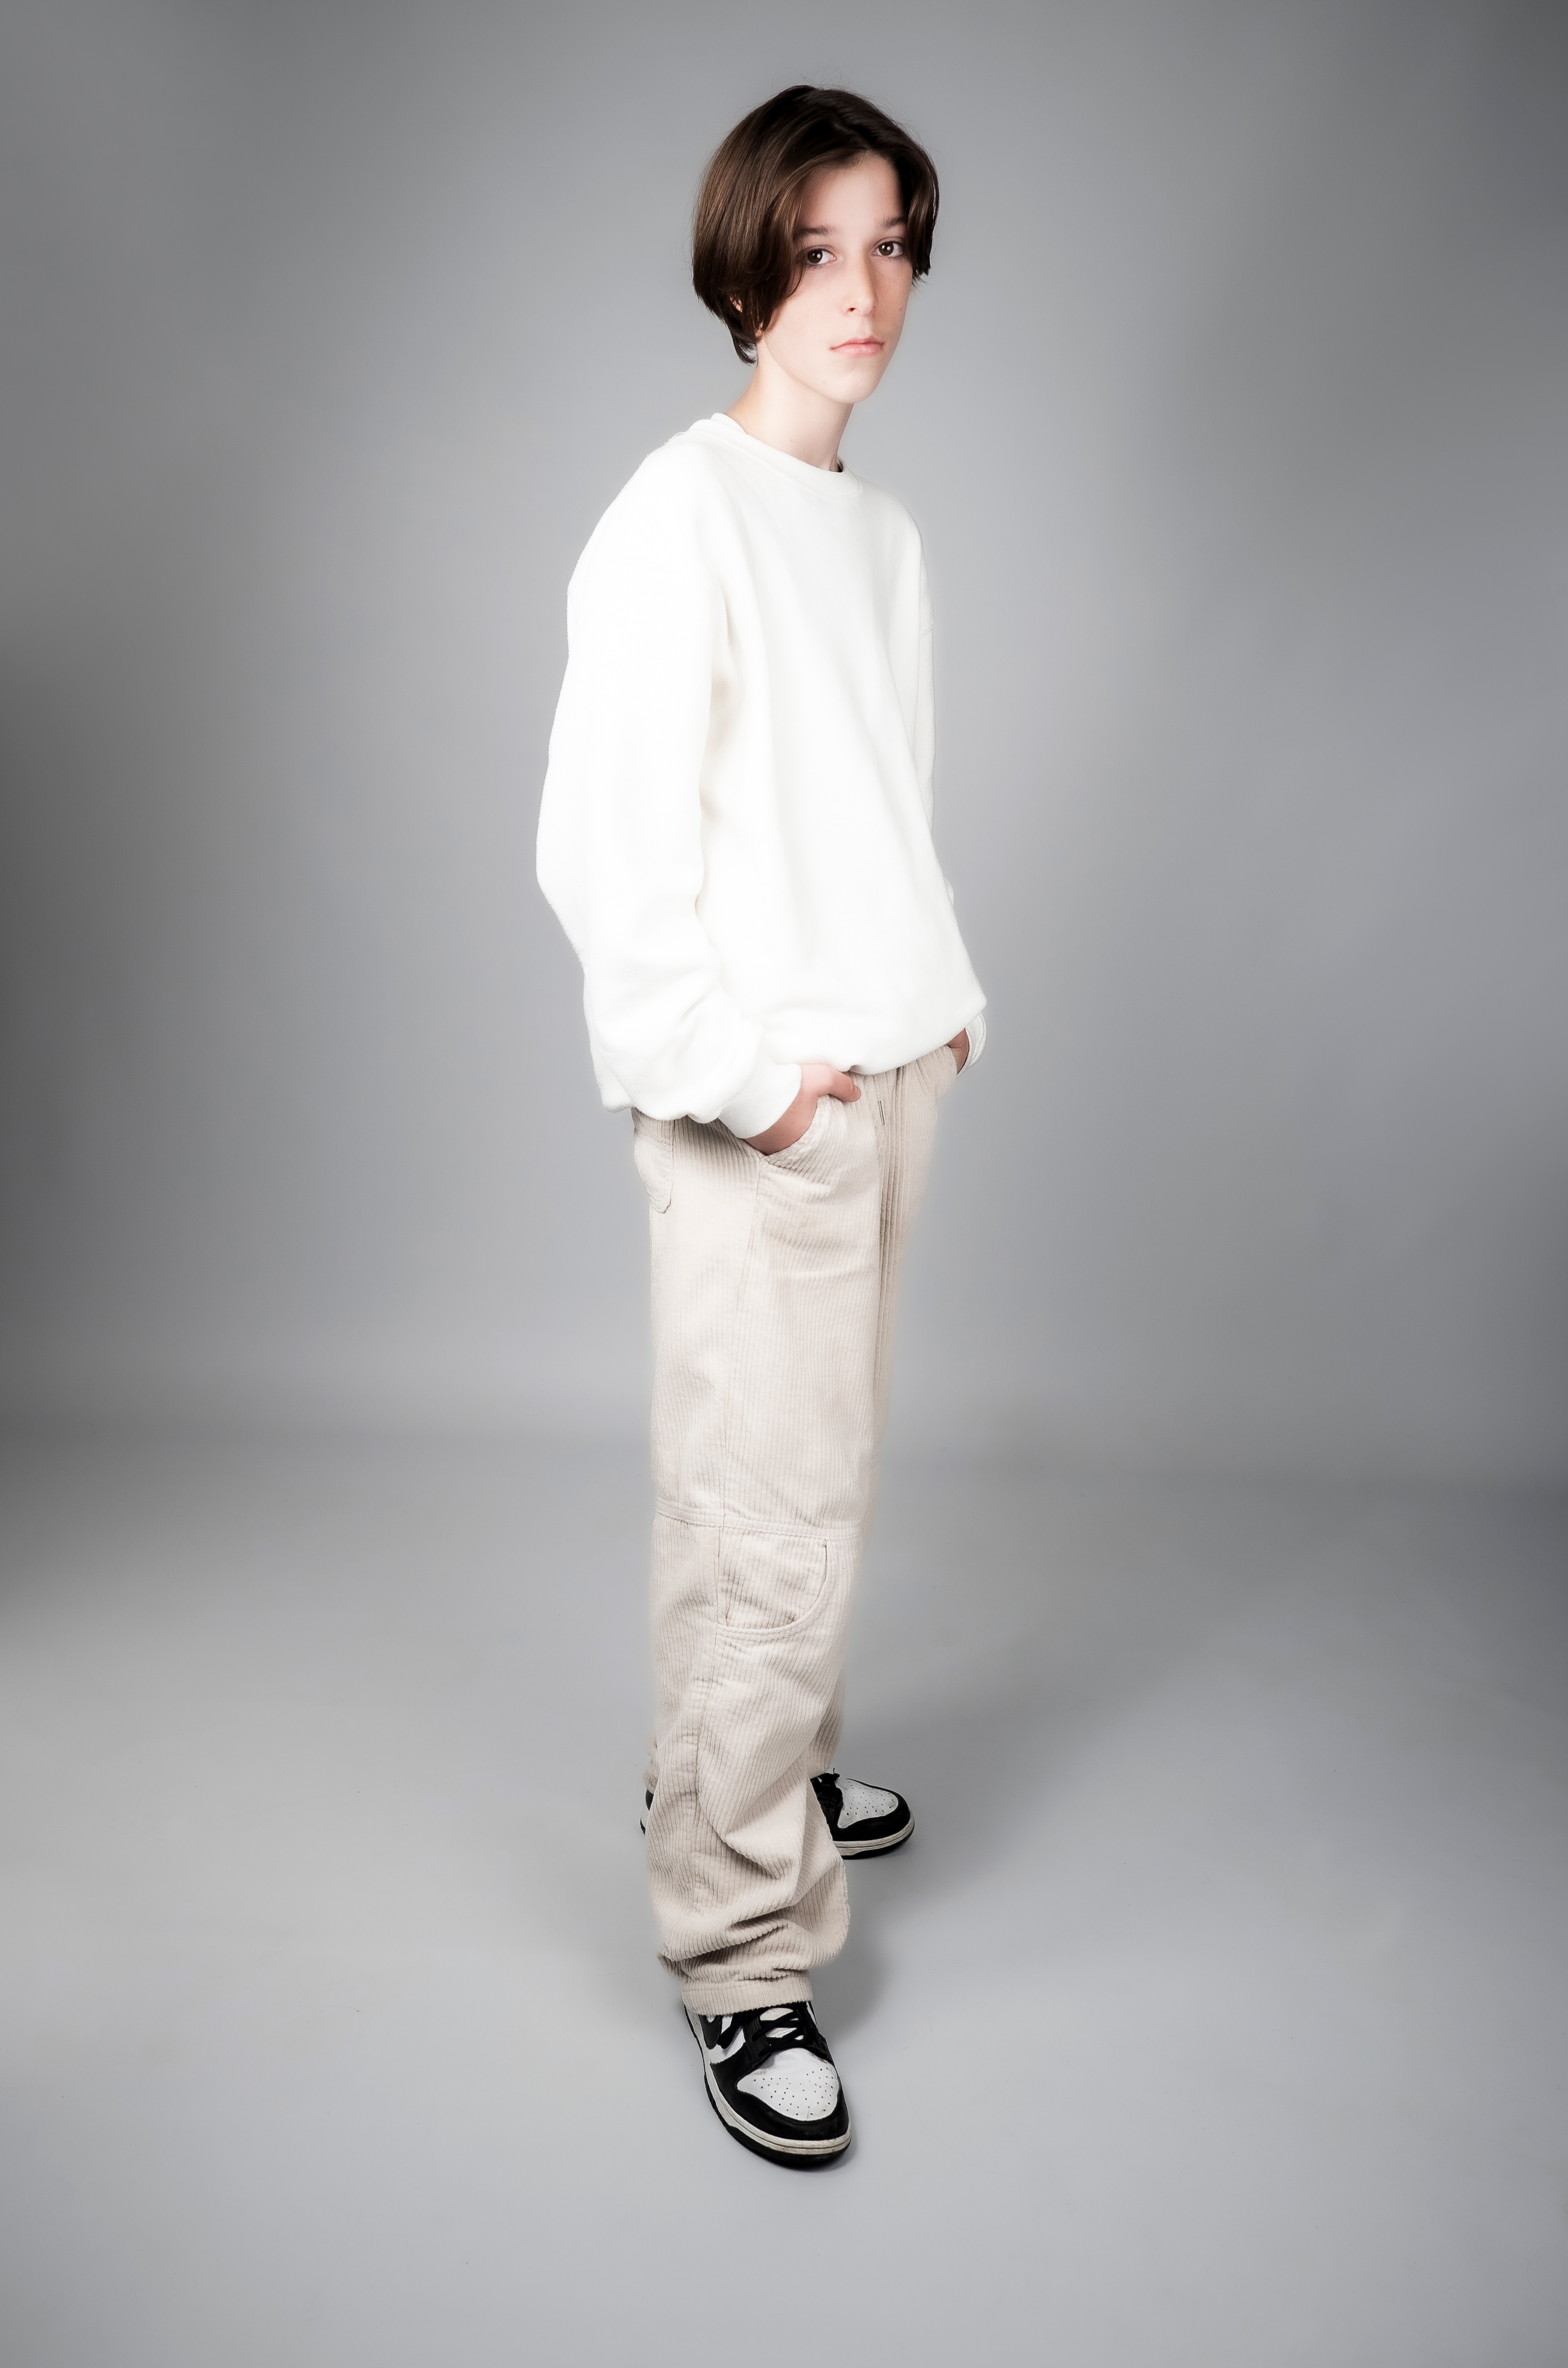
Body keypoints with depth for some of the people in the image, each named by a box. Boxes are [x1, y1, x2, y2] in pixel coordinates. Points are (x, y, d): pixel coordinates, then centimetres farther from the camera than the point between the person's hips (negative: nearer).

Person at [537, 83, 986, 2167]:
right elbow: (600, 842, -15)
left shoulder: (882, 531, 16)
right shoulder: (680, 519, -9)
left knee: (821, 1476, 16)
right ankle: (748, 1956, 9)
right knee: (774, 1517, -5)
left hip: (890, 1073, 8)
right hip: (756, 1110, -8)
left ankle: (758, 1772, 37)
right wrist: (732, 1070, -15)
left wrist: (942, 996, 13)